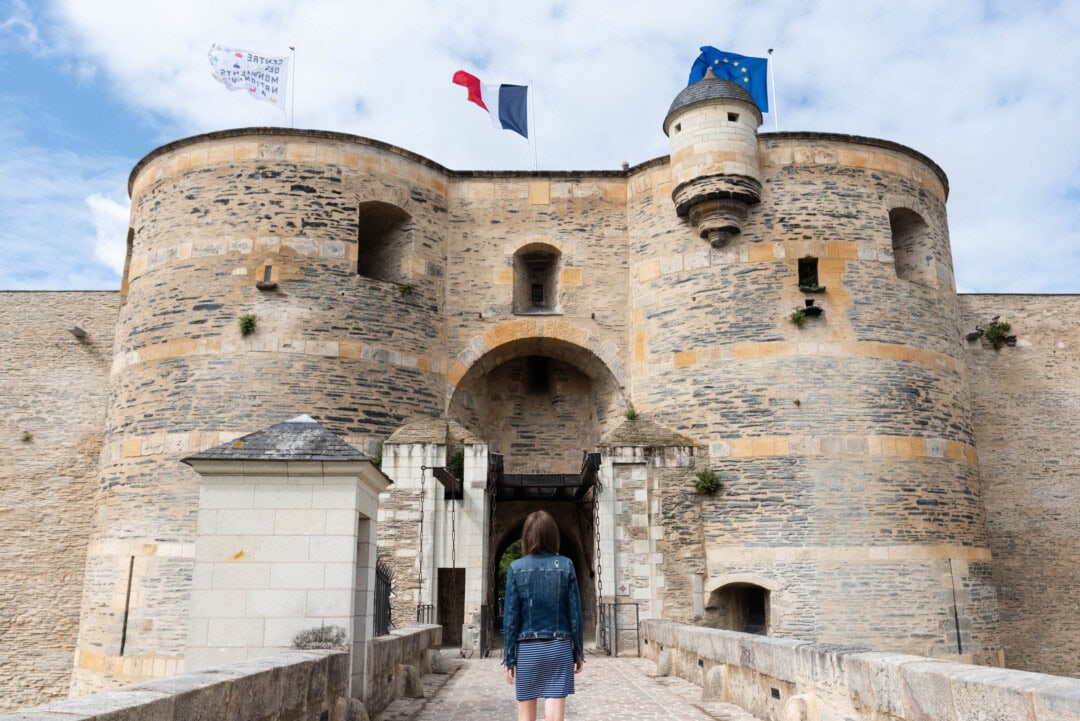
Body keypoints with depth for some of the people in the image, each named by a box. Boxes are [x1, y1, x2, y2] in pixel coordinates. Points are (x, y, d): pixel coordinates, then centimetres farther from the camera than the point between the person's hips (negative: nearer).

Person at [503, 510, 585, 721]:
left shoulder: (517, 568, -4)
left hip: (527, 649, 0)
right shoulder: (565, 565, -2)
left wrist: (509, 658, 1)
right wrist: (578, 651, 8)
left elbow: (511, 616, -5)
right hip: (559, 648, 0)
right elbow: (574, 613, -1)